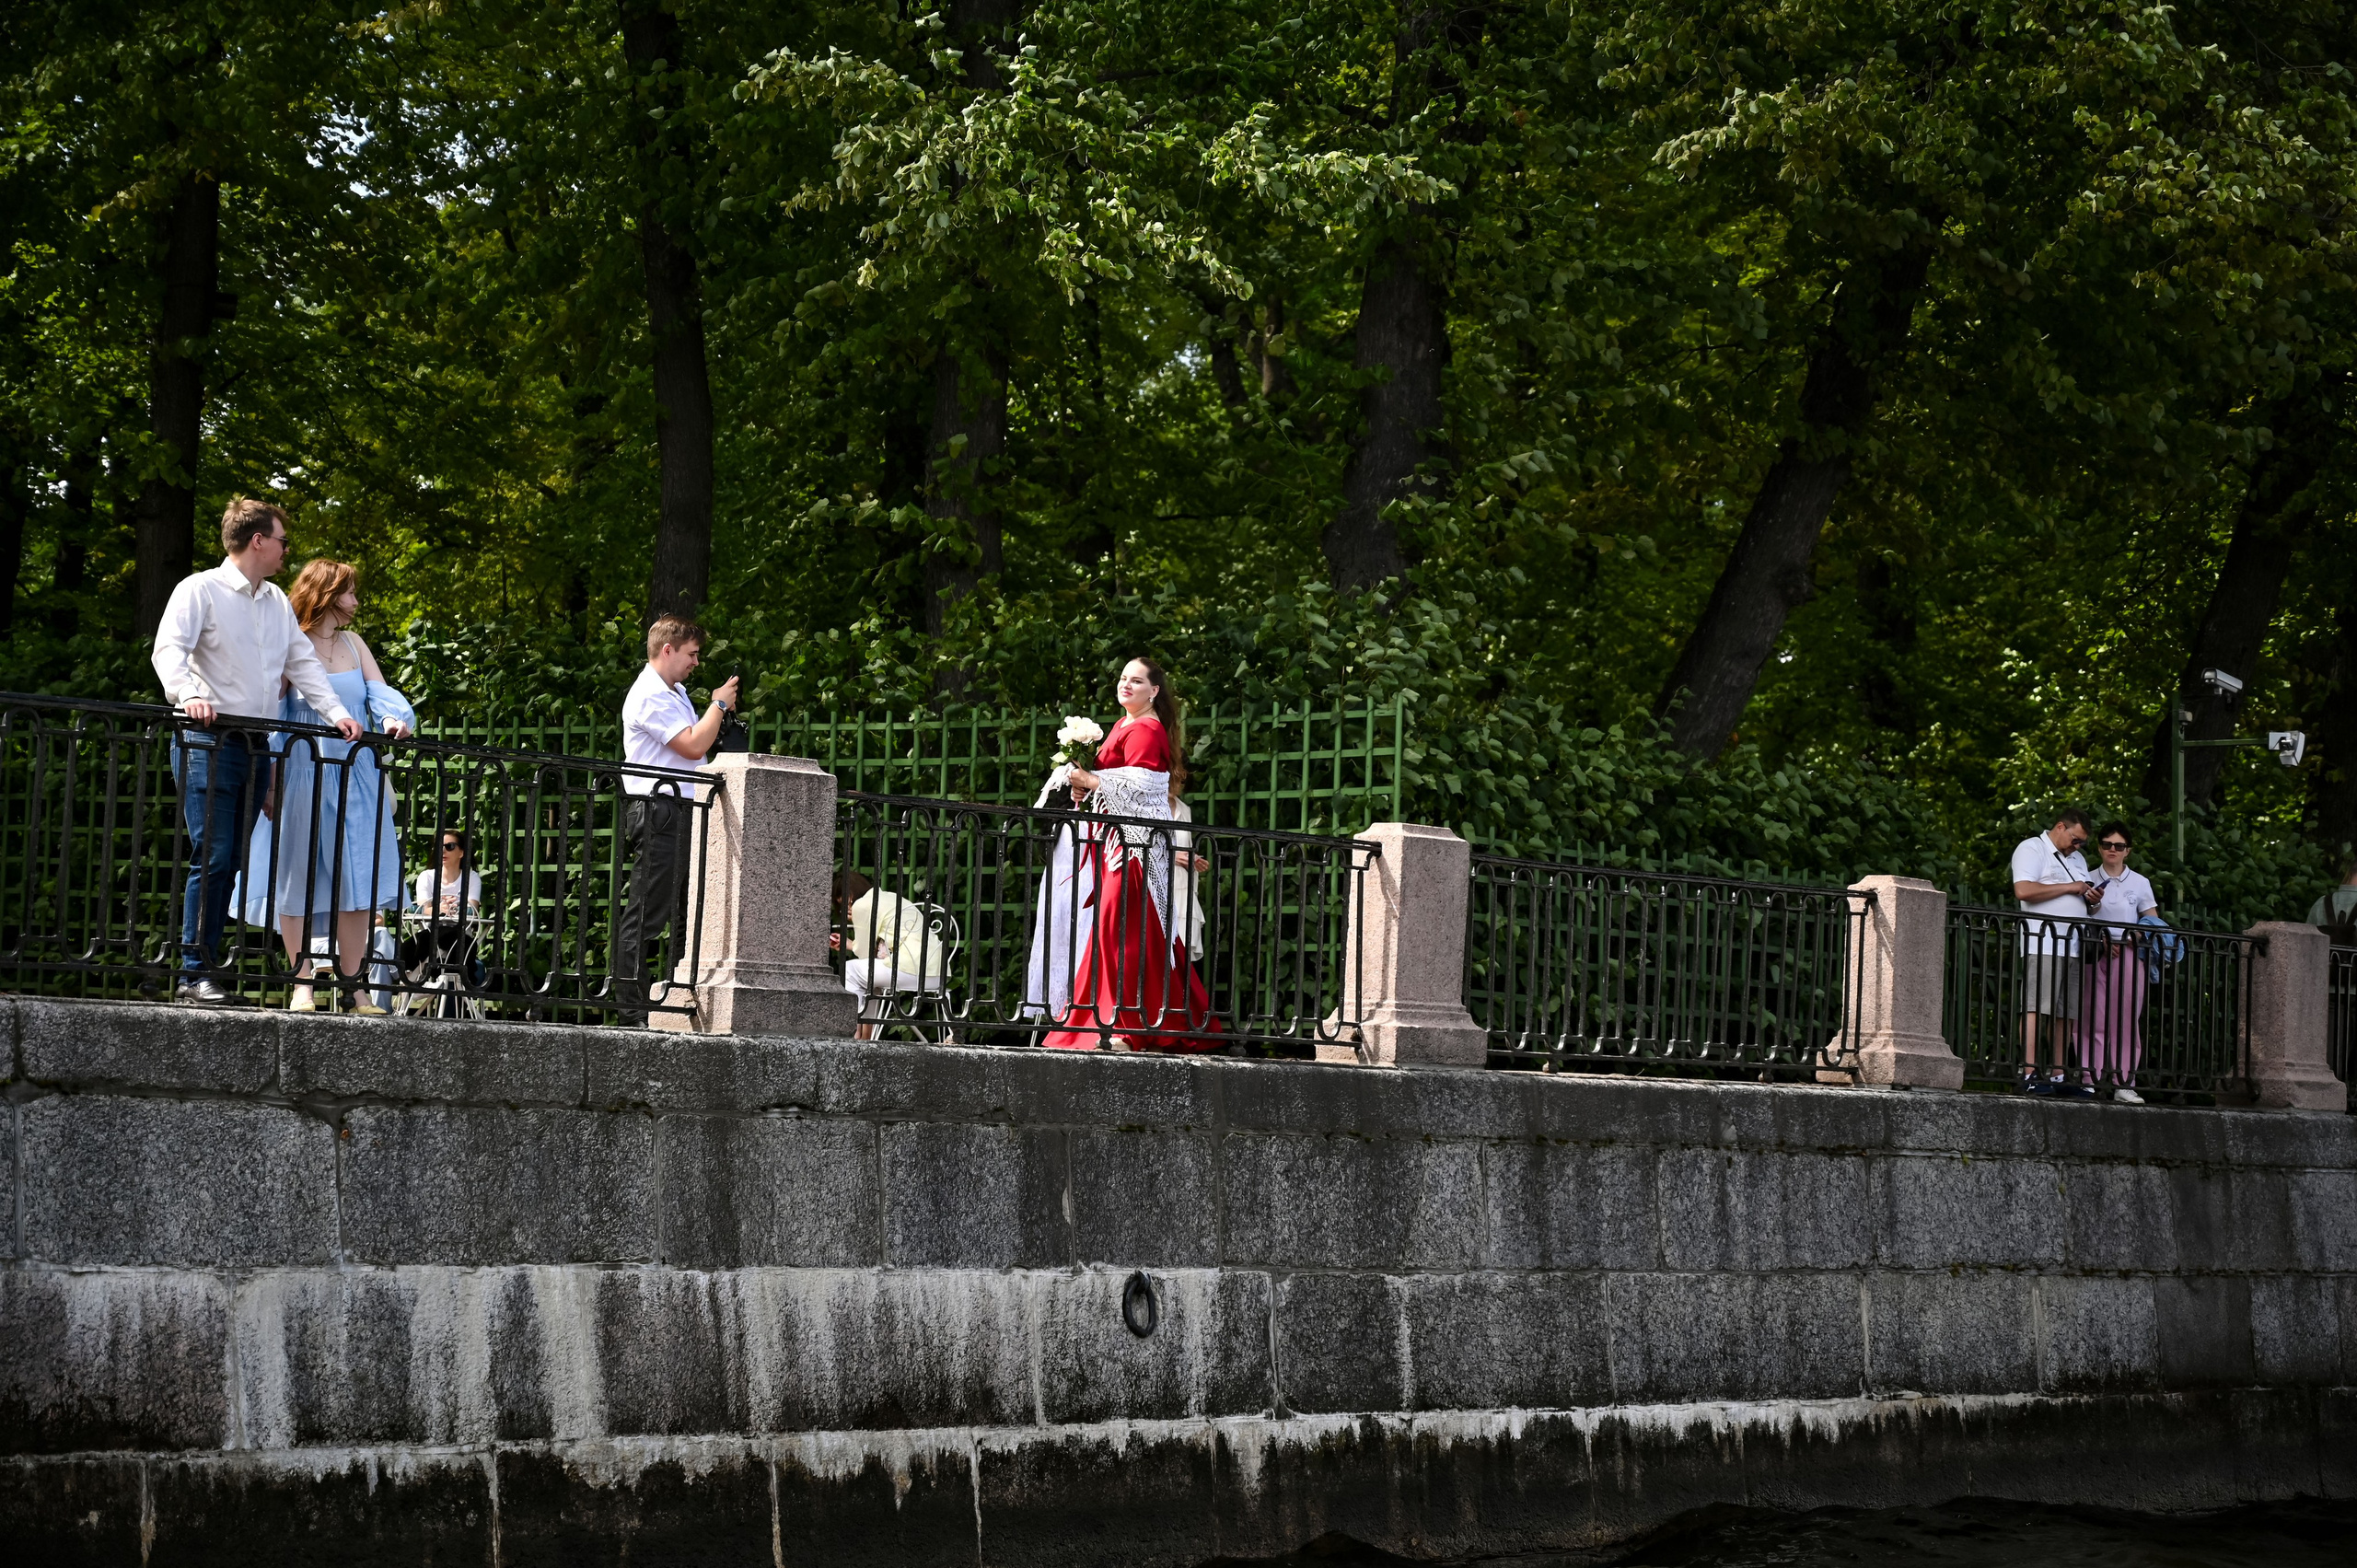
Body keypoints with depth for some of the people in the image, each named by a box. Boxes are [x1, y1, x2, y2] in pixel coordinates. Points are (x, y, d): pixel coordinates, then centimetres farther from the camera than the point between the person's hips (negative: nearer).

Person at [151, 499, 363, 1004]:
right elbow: (170, 649, -14)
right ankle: (193, 974, -11)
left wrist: (336, 713, 3)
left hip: (256, 746, 7)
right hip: (209, 740, -7)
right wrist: (188, 695, -34)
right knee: (213, 857, -13)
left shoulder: (277, 602, 20)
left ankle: (202, 968, 6)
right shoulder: (201, 590, -2)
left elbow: (303, 662, 18)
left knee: (233, 863, 4)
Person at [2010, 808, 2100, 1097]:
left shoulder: (2077, 858, 26)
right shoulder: (2032, 849, 0)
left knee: (2065, 1013, 4)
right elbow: (2024, 890, -15)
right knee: (2037, 1008, -14)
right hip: (2043, 945, -8)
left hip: (2073, 948, 8)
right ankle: (2029, 1073, -19)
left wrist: (2091, 897, 7)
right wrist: (2069, 888, -10)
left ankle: (2059, 1076, 5)